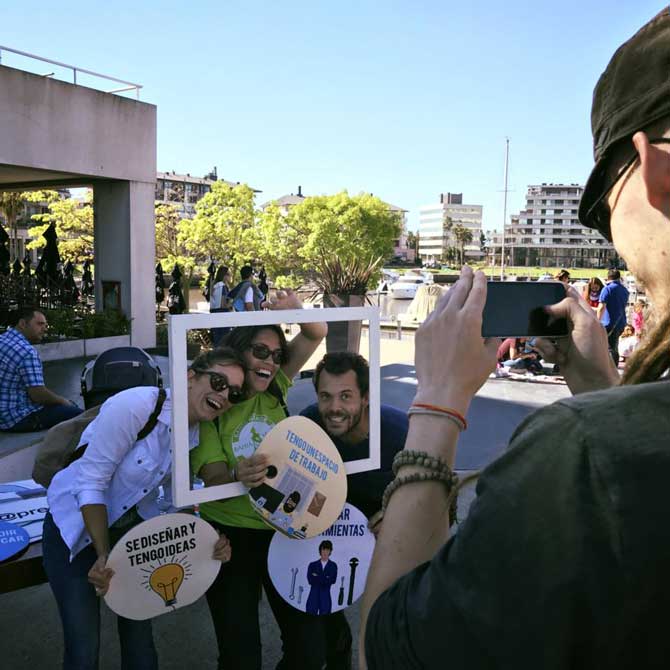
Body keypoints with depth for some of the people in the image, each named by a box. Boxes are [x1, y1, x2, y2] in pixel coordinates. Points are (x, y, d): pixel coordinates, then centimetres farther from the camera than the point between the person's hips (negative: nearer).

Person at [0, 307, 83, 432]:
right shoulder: (27, 352, -23)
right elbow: (38, 395, -24)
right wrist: (63, 401, -5)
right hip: (18, 419, -10)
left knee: (72, 404, 17)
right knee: (79, 414, -11)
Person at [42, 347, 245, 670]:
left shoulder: (202, 434, -9)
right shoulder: (134, 406, -30)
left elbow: (176, 501, 0)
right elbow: (91, 482, -25)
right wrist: (104, 556, -26)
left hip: (134, 525, 5)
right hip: (76, 527, -5)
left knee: (139, 631, 10)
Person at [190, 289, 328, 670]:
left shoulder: (275, 390, 0)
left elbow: (317, 334, -2)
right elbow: (213, 477, -17)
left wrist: (296, 310, -22)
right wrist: (238, 476, -40)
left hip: (284, 528, 3)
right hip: (230, 534, -3)